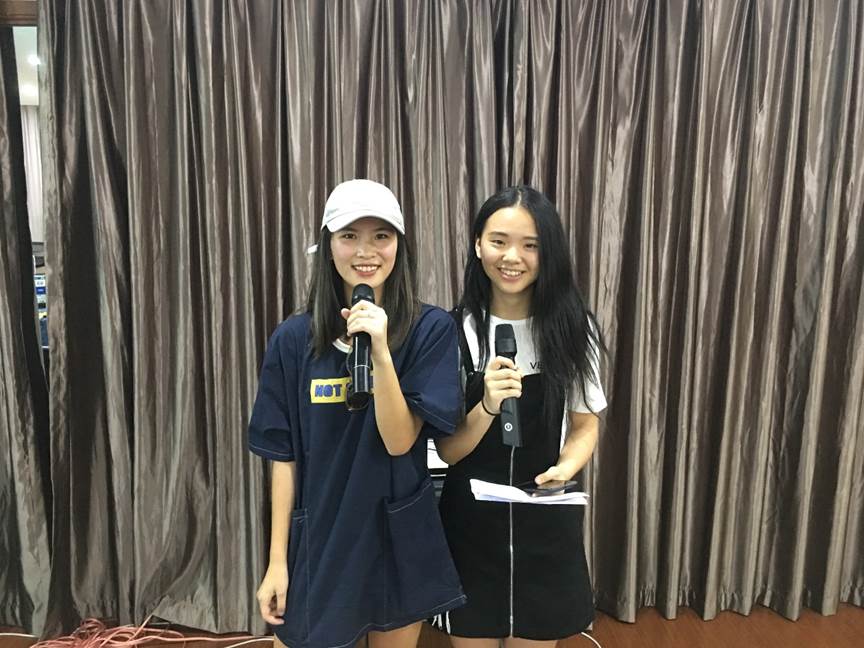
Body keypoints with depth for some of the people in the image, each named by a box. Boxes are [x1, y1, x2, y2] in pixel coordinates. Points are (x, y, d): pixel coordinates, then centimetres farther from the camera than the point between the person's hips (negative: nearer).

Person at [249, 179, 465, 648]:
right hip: (318, 547, 1)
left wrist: (380, 351, -27)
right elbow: (285, 456, -2)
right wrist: (277, 559, 0)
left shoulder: (432, 329, -11)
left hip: (400, 545, 0)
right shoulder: (294, 339, -6)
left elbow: (400, 441, -15)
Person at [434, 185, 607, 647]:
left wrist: (565, 468, -16)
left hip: (547, 525, 1)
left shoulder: (573, 329, -6)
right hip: (471, 523, -1)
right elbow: (447, 450, -9)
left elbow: (585, 424, 4)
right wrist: (488, 405, -28)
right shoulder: (453, 331, -11)